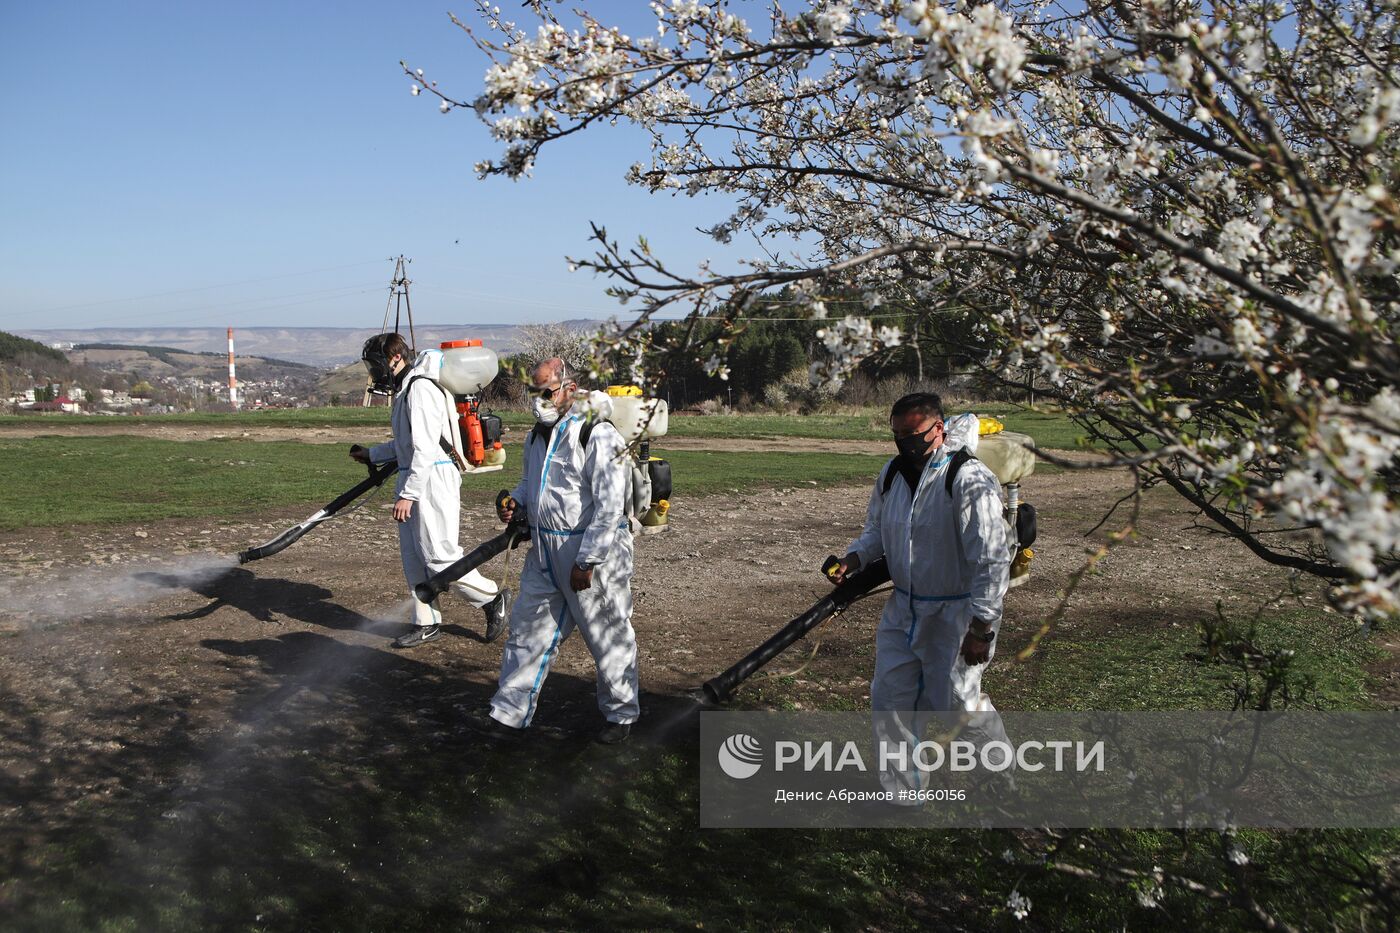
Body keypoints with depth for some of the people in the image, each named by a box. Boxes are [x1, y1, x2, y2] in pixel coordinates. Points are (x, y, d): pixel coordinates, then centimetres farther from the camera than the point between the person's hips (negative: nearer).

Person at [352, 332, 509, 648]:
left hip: (432, 480, -10)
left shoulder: (420, 388, -16)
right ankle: (426, 622, 20)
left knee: (440, 556, -8)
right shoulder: (404, 389, 18)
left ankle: (493, 599, 8)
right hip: (414, 480, 10)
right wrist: (372, 453, 28)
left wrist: (408, 494, -24)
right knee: (413, 555, 12)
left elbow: (425, 448, -22)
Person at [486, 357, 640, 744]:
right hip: (544, 553, 8)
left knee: (608, 636, 6)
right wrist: (515, 501, 4)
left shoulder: (598, 436, -17)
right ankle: (510, 714, 21)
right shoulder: (538, 435, 11)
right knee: (527, 629, 10)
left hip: (593, 552, -8)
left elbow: (609, 507, -21)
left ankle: (621, 714, 24)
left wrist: (586, 562, -21)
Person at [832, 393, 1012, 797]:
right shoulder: (891, 473, 2)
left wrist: (981, 627, -23)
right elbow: (877, 529, 17)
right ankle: (900, 791, 24)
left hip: (956, 612, -7)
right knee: (889, 695, 7)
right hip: (904, 608, 7)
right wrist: (854, 558, -4)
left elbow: (992, 559, -22)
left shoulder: (969, 480, -21)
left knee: (957, 702, 2)